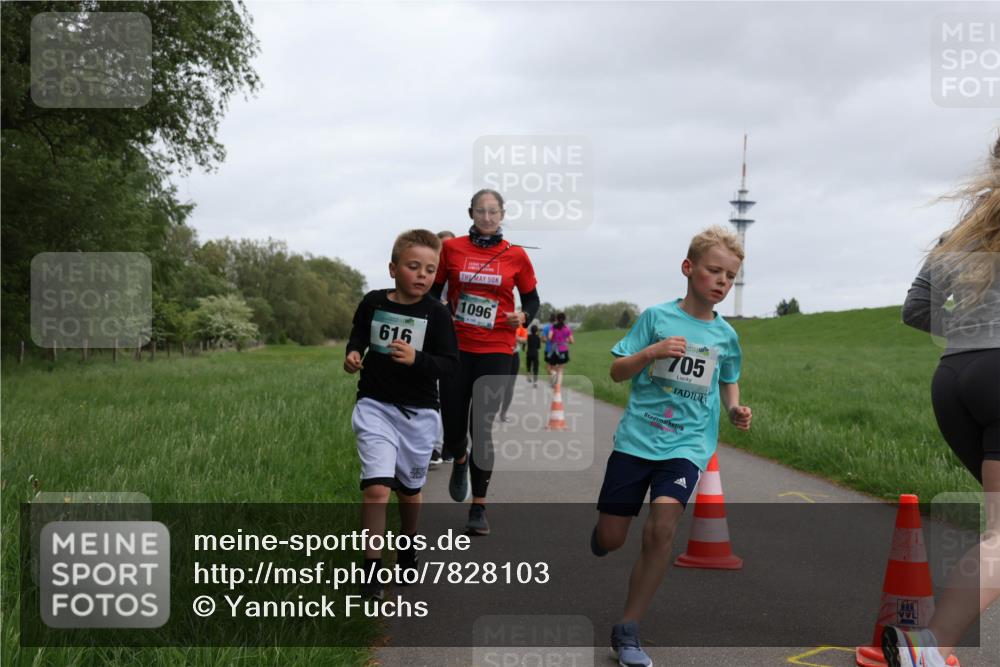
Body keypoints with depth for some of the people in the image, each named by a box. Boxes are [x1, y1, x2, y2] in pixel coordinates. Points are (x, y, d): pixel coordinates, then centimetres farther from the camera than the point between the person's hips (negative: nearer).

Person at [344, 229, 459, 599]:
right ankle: (371, 570, -6)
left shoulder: (436, 313, -9)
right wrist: (352, 353, -5)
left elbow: (450, 364, -9)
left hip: (418, 412, 1)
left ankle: (408, 551, 42)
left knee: (409, 489, 17)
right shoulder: (373, 302, -4)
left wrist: (416, 359, -25)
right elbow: (358, 333, 16)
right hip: (375, 406, -1)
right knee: (376, 487, -16)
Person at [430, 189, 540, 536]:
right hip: (456, 347, 1)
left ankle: (479, 507, 6)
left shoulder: (516, 255, 1)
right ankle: (460, 460, 42)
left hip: (496, 350, -1)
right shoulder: (451, 248, 2)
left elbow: (532, 300, 9)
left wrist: (523, 317, -11)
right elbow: (433, 292, 11)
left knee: (481, 426, -6)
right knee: (452, 423, 4)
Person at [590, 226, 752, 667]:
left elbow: (728, 380, 25)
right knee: (609, 539, 1)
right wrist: (651, 353, -18)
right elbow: (617, 371, 0)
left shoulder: (725, 334, 7)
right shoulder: (657, 316, -2)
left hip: (688, 443, 1)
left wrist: (735, 409, 5)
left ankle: (627, 631, -8)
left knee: (662, 527, -21)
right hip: (637, 437, -1)